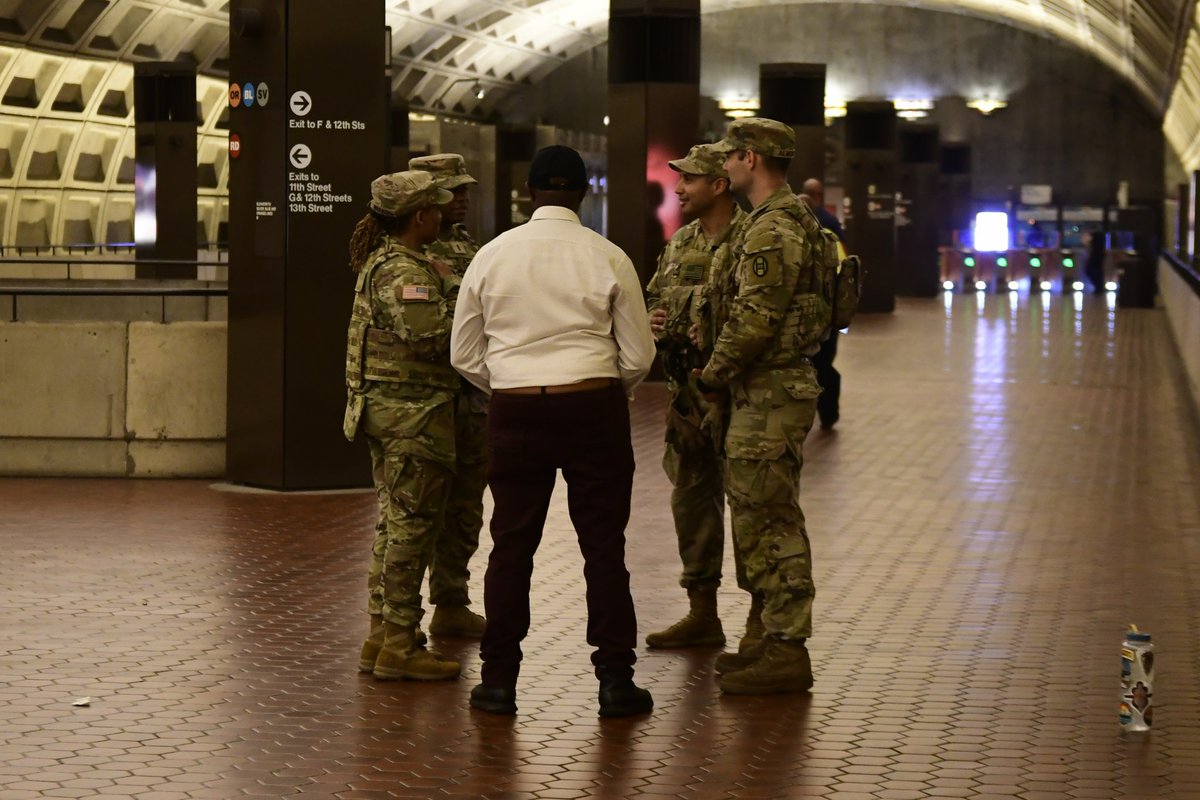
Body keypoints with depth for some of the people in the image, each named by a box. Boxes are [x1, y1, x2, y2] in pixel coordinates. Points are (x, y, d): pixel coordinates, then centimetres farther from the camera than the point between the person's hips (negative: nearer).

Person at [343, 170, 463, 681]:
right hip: (412, 414, -11)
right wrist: (450, 288, -12)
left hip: (387, 411, 11)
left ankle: (382, 635, 20)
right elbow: (432, 336, -27)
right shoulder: (403, 271, -17)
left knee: (394, 524, 15)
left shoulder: (382, 262, 15)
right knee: (412, 527, -5)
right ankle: (398, 644, -1)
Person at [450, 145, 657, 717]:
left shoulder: (492, 256, 2)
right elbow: (638, 358, 1)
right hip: (595, 408, -1)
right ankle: (615, 680, 4)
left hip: (515, 411, 1)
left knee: (512, 546, 8)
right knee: (603, 544, 4)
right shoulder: (609, 259, -3)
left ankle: (499, 680, 11)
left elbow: (464, 356, 7)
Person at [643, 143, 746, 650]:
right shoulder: (679, 244, 14)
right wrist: (653, 324, 2)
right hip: (686, 393, 8)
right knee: (691, 499, 14)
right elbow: (655, 303, 25)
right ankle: (702, 616, 25)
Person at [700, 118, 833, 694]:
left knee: (769, 523, -7)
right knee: (764, 521, 16)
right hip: (777, 386, 11)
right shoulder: (794, 219, 17)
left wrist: (714, 373, -10)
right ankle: (773, 639, 23)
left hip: (770, 396, -11)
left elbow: (754, 319, -24)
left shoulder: (771, 229, -18)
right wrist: (728, 373, 18)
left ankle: (785, 653, -4)